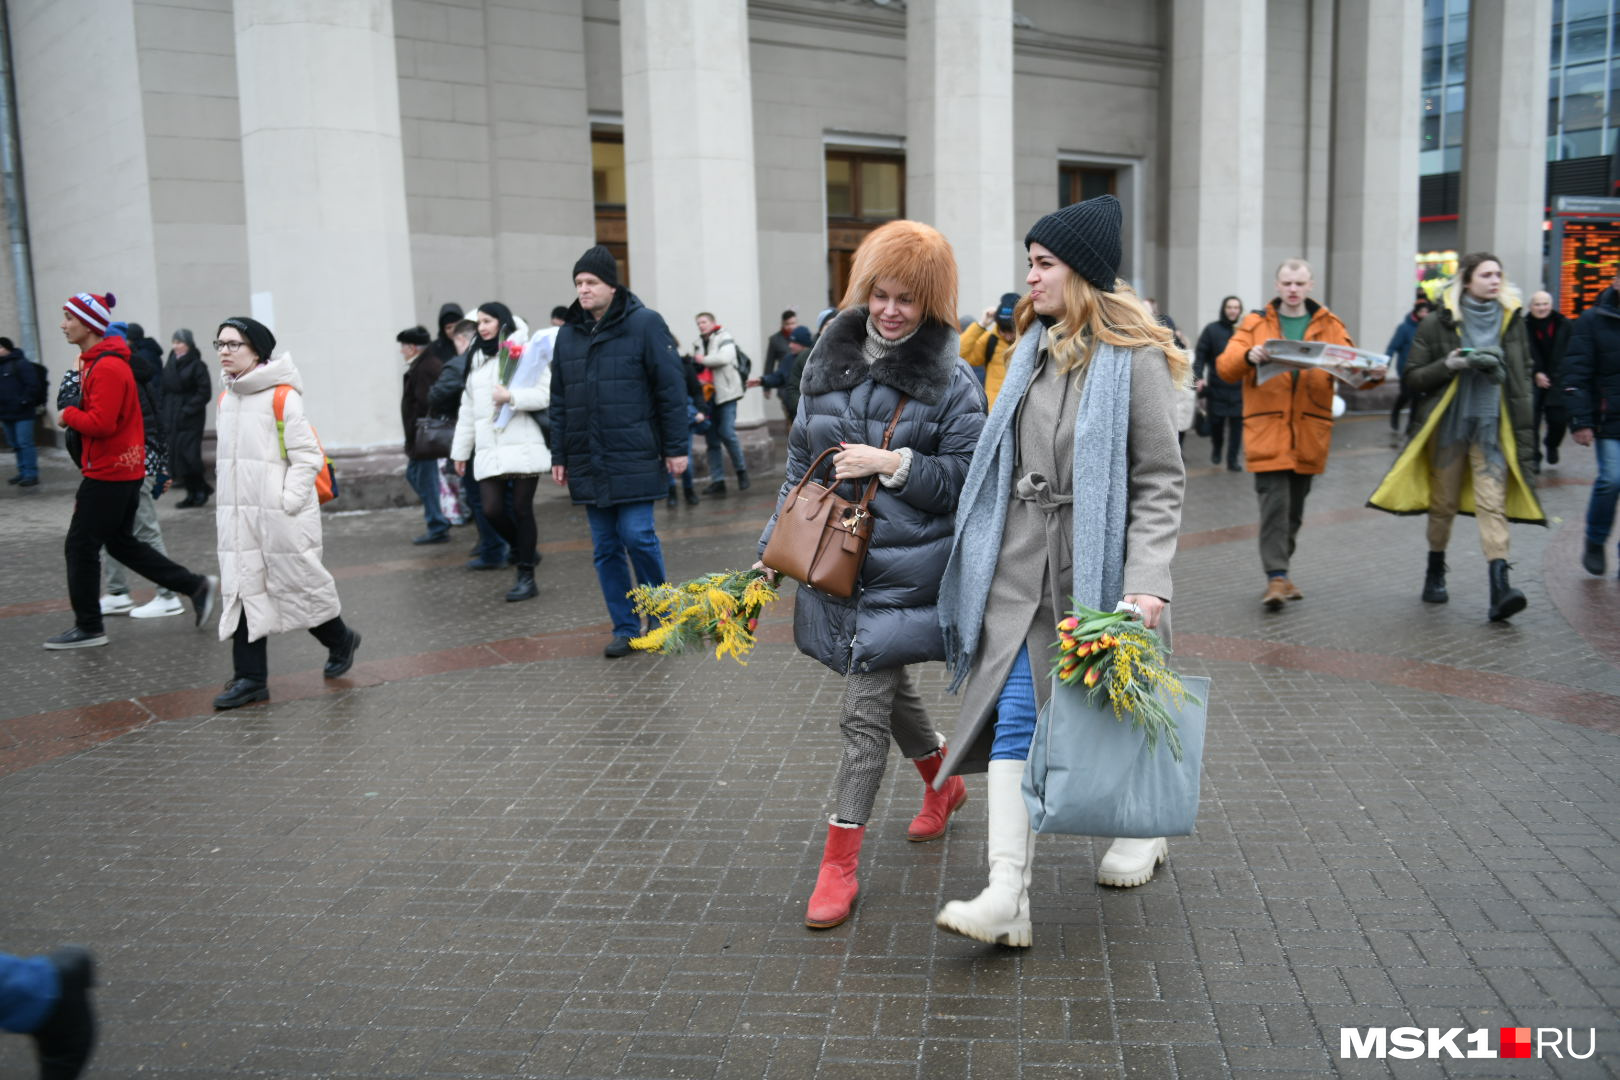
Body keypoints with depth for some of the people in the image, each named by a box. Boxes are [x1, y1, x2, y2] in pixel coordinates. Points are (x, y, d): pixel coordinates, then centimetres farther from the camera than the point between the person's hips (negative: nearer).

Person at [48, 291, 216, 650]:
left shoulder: (107, 368, -20)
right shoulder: (94, 361, 13)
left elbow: (101, 423, -26)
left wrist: (69, 415, -11)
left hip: (109, 472, -10)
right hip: (125, 469, 10)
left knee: (80, 547, 0)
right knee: (122, 543, 17)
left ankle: (89, 627, 11)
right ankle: (196, 586, 17)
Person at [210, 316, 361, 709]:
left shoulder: (282, 396, -11)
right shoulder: (226, 399, 10)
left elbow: (309, 456, -13)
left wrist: (287, 501, -17)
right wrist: (224, 502, 13)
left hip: (281, 516, -6)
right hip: (238, 517, 7)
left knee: (299, 586, 6)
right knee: (240, 592, 3)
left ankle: (340, 640, 31)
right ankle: (250, 677, 7)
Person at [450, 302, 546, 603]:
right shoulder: (476, 360, 19)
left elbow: (543, 395, -10)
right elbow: (467, 409, 21)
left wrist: (511, 396, -22)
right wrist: (460, 450, 21)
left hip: (523, 445, -5)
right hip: (488, 450, 5)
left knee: (521, 509, -2)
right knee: (491, 509, -5)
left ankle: (526, 576, 8)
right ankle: (524, 550, 22)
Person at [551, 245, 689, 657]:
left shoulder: (645, 324, -4)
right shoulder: (568, 334, 12)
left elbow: (671, 389, -6)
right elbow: (559, 402, 16)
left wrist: (676, 447, -9)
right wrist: (560, 456, 13)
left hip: (635, 460, -5)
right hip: (588, 464, 5)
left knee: (637, 535, -8)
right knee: (605, 549, 7)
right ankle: (625, 627, 17)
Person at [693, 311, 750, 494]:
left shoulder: (724, 337, 0)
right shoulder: (697, 343, 18)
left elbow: (724, 358, -16)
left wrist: (703, 360, -7)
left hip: (725, 392, -6)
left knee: (727, 433, -12)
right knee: (712, 439, 4)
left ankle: (741, 470, 9)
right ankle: (717, 481, 9)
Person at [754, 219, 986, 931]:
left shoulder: (952, 383, -7)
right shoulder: (827, 362, 7)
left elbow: (967, 479, -9)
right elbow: (800, 460, 13)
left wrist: (894, 464, -21)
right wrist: (772, 547, 10)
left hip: (905, 571, -5)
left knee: (863, 715, -4)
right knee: (889, 686, 21)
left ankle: (839, 865, 7)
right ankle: (943, 785, 48)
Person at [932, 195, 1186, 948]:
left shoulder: (1135, 357, -8)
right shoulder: (1033, 349, 11)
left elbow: (1161, 481, -10)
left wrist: (1147, 582, -20)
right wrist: (986, 556, 18)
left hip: (1099, 567, -5)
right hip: (1022, 567, 5)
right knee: (1014, 719, -4)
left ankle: (1140, 828, 41)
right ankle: (1007, 898, -5)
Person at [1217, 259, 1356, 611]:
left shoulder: (1329, 325, 12)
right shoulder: (1255, 323, 6)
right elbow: (1225, 367, -4)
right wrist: (1248, 357, -25)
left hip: (1309, 433, 3)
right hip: (1267, 430, -3)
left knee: (1295, 507, 11)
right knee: (1274, 503, -11)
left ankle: (1279, 570, 25)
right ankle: (1276, 578, -9)